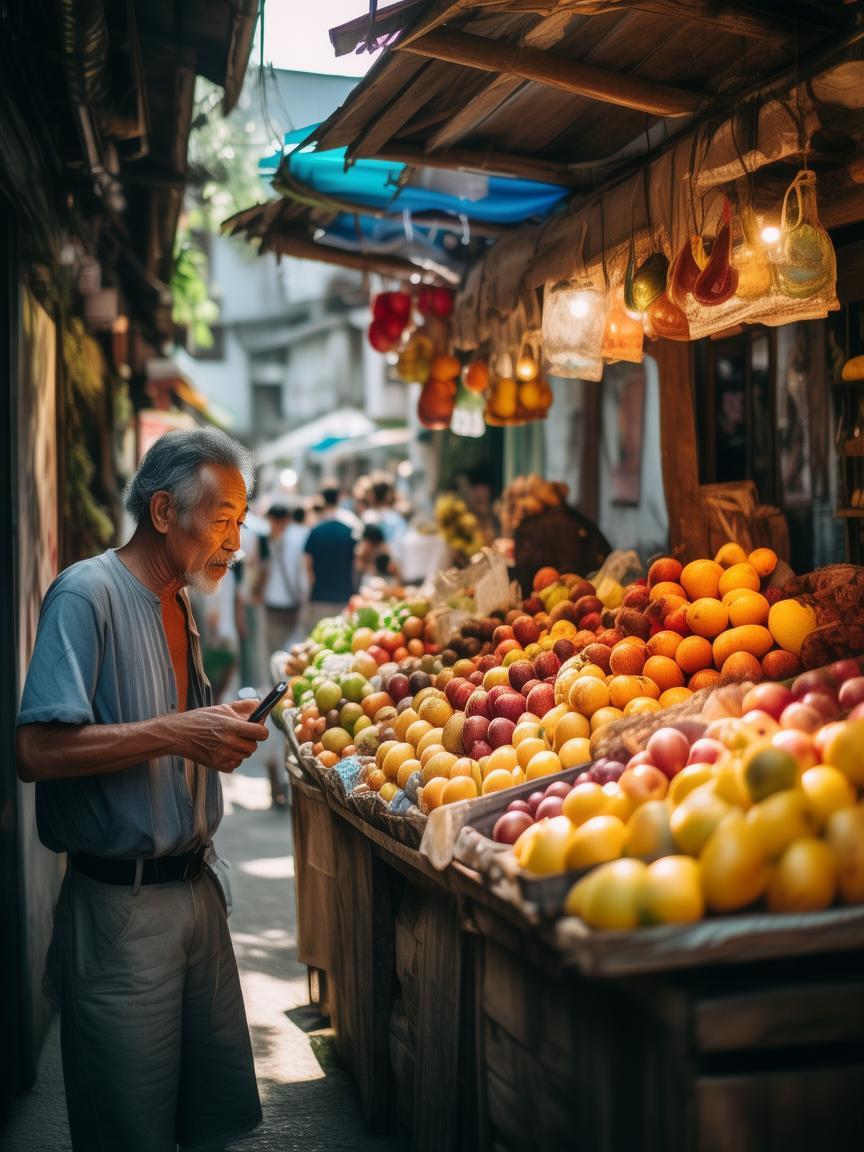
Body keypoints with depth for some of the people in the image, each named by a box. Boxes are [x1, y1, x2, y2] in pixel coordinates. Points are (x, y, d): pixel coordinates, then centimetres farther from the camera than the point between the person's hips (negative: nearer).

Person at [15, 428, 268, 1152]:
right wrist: (173, 733, -24)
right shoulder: (88, 593, -14)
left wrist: (220, 727, 6)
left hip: (194, 887, 8)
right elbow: (38, 751, -23)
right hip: (121, 905, -8)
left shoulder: (178, 605, 14)